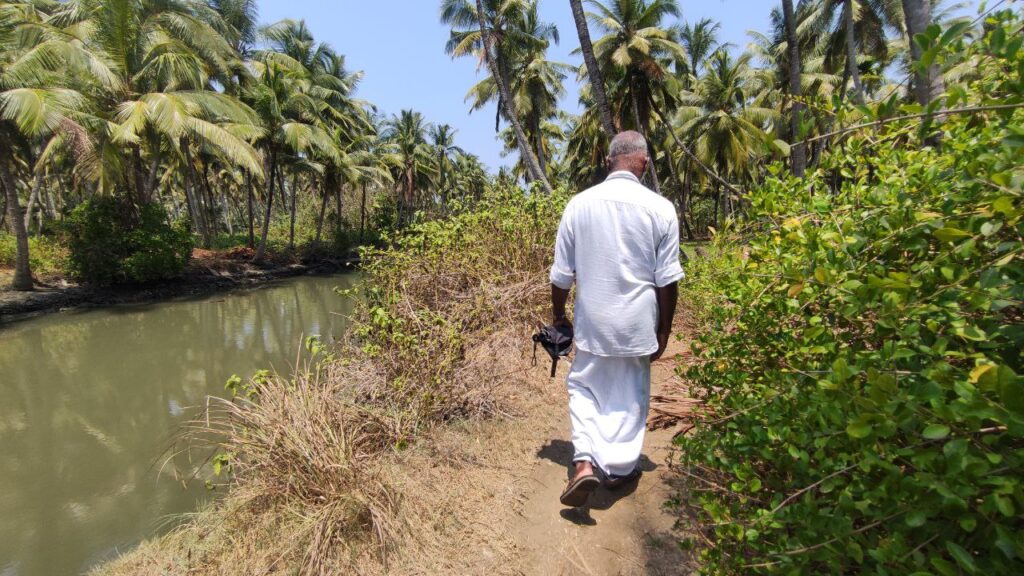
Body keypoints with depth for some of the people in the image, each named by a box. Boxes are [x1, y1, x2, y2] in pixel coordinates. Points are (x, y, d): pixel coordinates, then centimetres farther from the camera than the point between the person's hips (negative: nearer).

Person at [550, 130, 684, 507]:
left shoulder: (579, 204, -3)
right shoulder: (660, 208, -6)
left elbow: (561, 274, 1)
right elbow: (667, 280, -4)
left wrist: (559, 316, 16)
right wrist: (663, 332, 7)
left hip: (592, 320, 1)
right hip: (638, 323, 0)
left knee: (584, 387, 17)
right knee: (630, 396, 15)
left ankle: (584, 461, 3)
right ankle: (618, 469, 27)